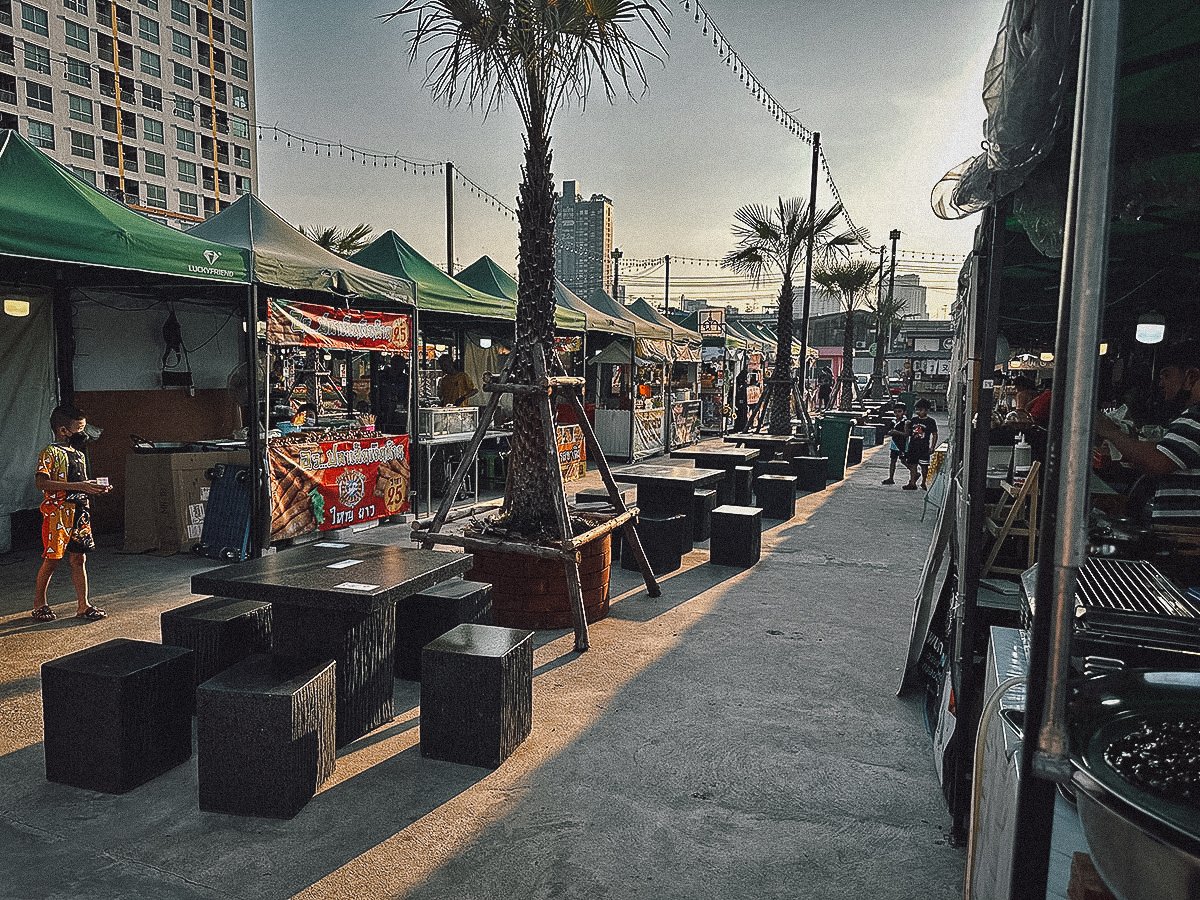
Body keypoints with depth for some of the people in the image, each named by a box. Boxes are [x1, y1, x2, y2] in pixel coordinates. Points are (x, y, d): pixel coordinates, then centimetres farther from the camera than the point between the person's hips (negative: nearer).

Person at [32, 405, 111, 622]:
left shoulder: (79, 455, 16)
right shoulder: (50, 453, -9)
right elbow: (42, 483, -21)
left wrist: (96, 488, 3)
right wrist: (77, 486, -26)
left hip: (79, 513, 7)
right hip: (57, 514, -7)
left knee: (79, 559, 8)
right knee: (52, 559, 1)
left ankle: (83, 605, 11)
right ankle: (39, 604, 17)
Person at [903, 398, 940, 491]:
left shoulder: (930, 422, -1)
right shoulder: (913, 420, 9)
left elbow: (935, 435, 1)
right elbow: (907, 434, 13)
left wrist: (932, 447, -7)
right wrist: (906, 427, -7)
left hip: (924, 448, -3)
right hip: (913, 447, 3)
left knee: (924, 466, 3)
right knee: (912, 465, 3)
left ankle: (924, 483, 16)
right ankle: (912, 483, 6)